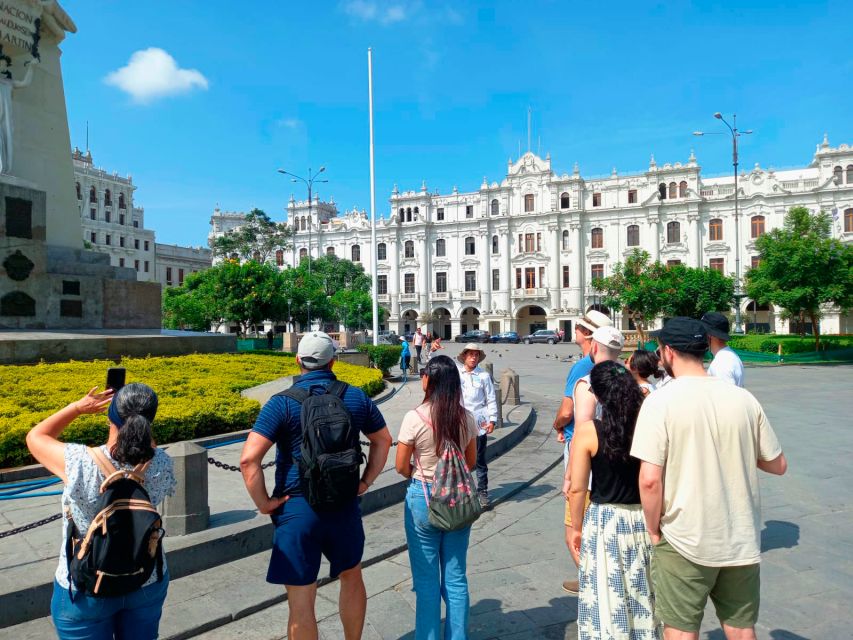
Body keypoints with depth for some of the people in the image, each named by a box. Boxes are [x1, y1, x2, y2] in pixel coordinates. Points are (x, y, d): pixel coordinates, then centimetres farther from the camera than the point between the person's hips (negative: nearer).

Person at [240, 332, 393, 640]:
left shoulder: (283, 403, -12)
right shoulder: (355, 397, 0)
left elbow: (248, 458, -20)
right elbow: (383, 440, 11)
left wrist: (263, 503, -9)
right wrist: (366, 481, 14)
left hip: (297, 509, -3)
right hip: (345, 506, 4)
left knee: (301, 601, 8)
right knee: (351, 577, 26)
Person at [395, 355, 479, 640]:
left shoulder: (415, 418, -17)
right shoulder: (466, 418, -5)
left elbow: (401, 467, -8)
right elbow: (471, 462, 6)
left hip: (423, 497, -4)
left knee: (427, 580, 10)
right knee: (456, 578, 16)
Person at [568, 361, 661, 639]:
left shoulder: (588, 430, -15)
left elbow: (577, 488, -10)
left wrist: (577, 527, 4)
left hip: (605, 521, -3)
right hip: (645, 520, 3)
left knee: (607, 600, 13)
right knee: (644, 595, 22)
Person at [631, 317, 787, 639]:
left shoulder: (660, 401, -16)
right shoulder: (743, 398, -3)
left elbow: (650, 479, -20)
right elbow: (778, 465, 6)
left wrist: (654, 531, -5)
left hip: (684, 541, -4)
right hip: (742, 540, 5)